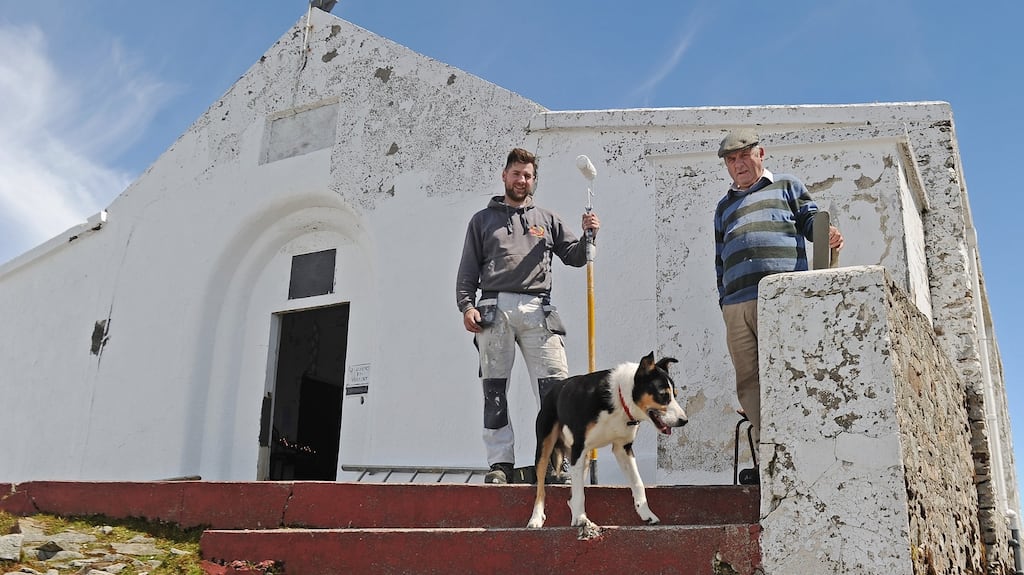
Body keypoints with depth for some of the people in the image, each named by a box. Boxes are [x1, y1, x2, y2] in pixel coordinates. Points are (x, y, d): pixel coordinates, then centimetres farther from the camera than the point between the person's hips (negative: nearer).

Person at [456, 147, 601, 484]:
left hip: (537, 310, 0)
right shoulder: (483, 219, 20)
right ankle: (500, 463, 3)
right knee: (494, 389, -2)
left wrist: (589, 235, -1)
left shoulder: (547, 219, 22)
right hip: (494, 310, 0)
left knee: (555, 385, -9)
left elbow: (575, 257, 18)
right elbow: (468, 270, 12)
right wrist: (466, 305, -2)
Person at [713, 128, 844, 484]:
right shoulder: (724, 207, 32)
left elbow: (811, 220, 10)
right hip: (736, 304, 4)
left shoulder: (787, 186, 22)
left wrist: (828, 233, -13)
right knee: (750, 383, -3)